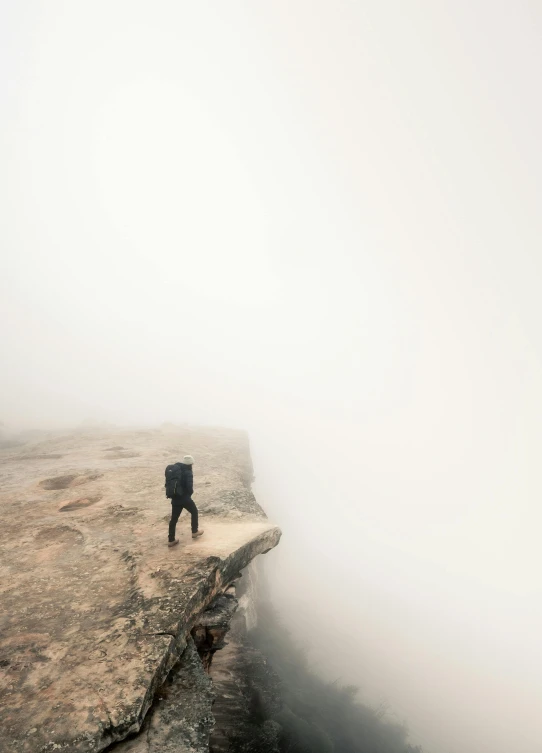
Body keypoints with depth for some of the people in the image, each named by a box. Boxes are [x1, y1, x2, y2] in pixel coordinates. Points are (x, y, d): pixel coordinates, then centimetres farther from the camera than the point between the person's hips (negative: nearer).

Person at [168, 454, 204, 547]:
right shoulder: (188, 472, -15)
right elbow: (189, 487, -23)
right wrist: (190, 492, -3)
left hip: (175, 498, 6)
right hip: (185, 498, -6)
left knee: (174, 518, 11)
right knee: (194, 512, 19)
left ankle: (171, 540, 14)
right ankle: (194, 532, 29)